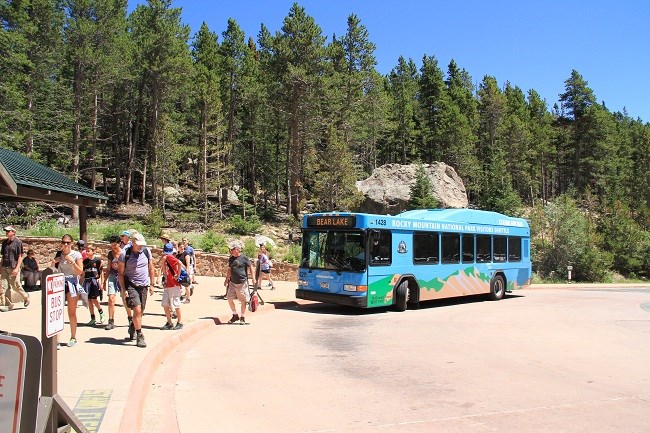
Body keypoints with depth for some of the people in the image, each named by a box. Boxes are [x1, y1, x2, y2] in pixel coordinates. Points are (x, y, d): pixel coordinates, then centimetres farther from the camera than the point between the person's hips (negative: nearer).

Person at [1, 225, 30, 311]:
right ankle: (8, 304, 9)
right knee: (7, 286, 3)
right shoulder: (4, 242, 12)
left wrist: (17, 268, -15)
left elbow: (20, 256, -8)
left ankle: (26, 297, 21)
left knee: (15, 286, -2)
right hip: (4, 268, 5)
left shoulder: (18, 242, -6)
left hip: (13, 268, -5)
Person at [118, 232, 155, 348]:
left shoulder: (146, 251, 2)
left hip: (143, 286, 4)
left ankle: (132, 328, 38)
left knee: (140, 311, 11)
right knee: (137, 310, -15)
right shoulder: (125, 254, -9)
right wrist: (123, 289, -9)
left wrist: (152, 285, 10)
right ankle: (139, 336, -7)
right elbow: (120, 273, -4)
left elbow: (151, 269, 12)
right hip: (130, 285, -4)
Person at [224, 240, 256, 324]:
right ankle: (235, 315, 22)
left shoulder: (244, 258, -9)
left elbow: (251, 267, -2)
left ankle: (242, 317, 16)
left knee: (243, 300, 3)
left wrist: (253, 279, -5)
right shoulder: (231, 259, 8)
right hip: (232, 283, 6)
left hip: (242, 283, -5)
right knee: (230, 299, 4)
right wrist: (226, 280, 18)